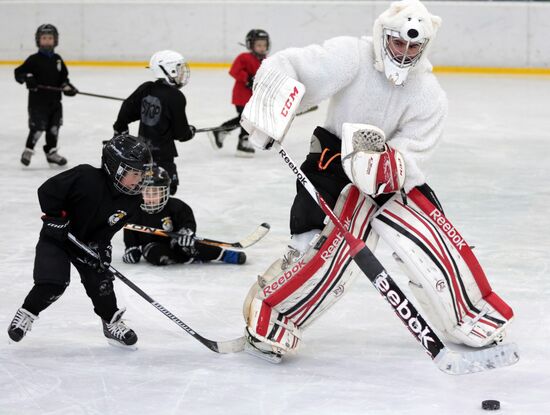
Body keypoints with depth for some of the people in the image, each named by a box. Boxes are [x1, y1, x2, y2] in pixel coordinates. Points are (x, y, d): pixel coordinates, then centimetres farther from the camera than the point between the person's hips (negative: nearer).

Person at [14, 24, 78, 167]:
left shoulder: (57, 59, 9)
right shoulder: (34, 60, -7)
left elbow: (63, 77, 15)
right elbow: (18, 72, -8)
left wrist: (67, 87, -2)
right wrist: (27, 77, -27)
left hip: (55, 100, 6)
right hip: (38, 100, -6)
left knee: (54, 126, 10)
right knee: (38, 127, -11)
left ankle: (51, 152, 23)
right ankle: (28, 151, 4)